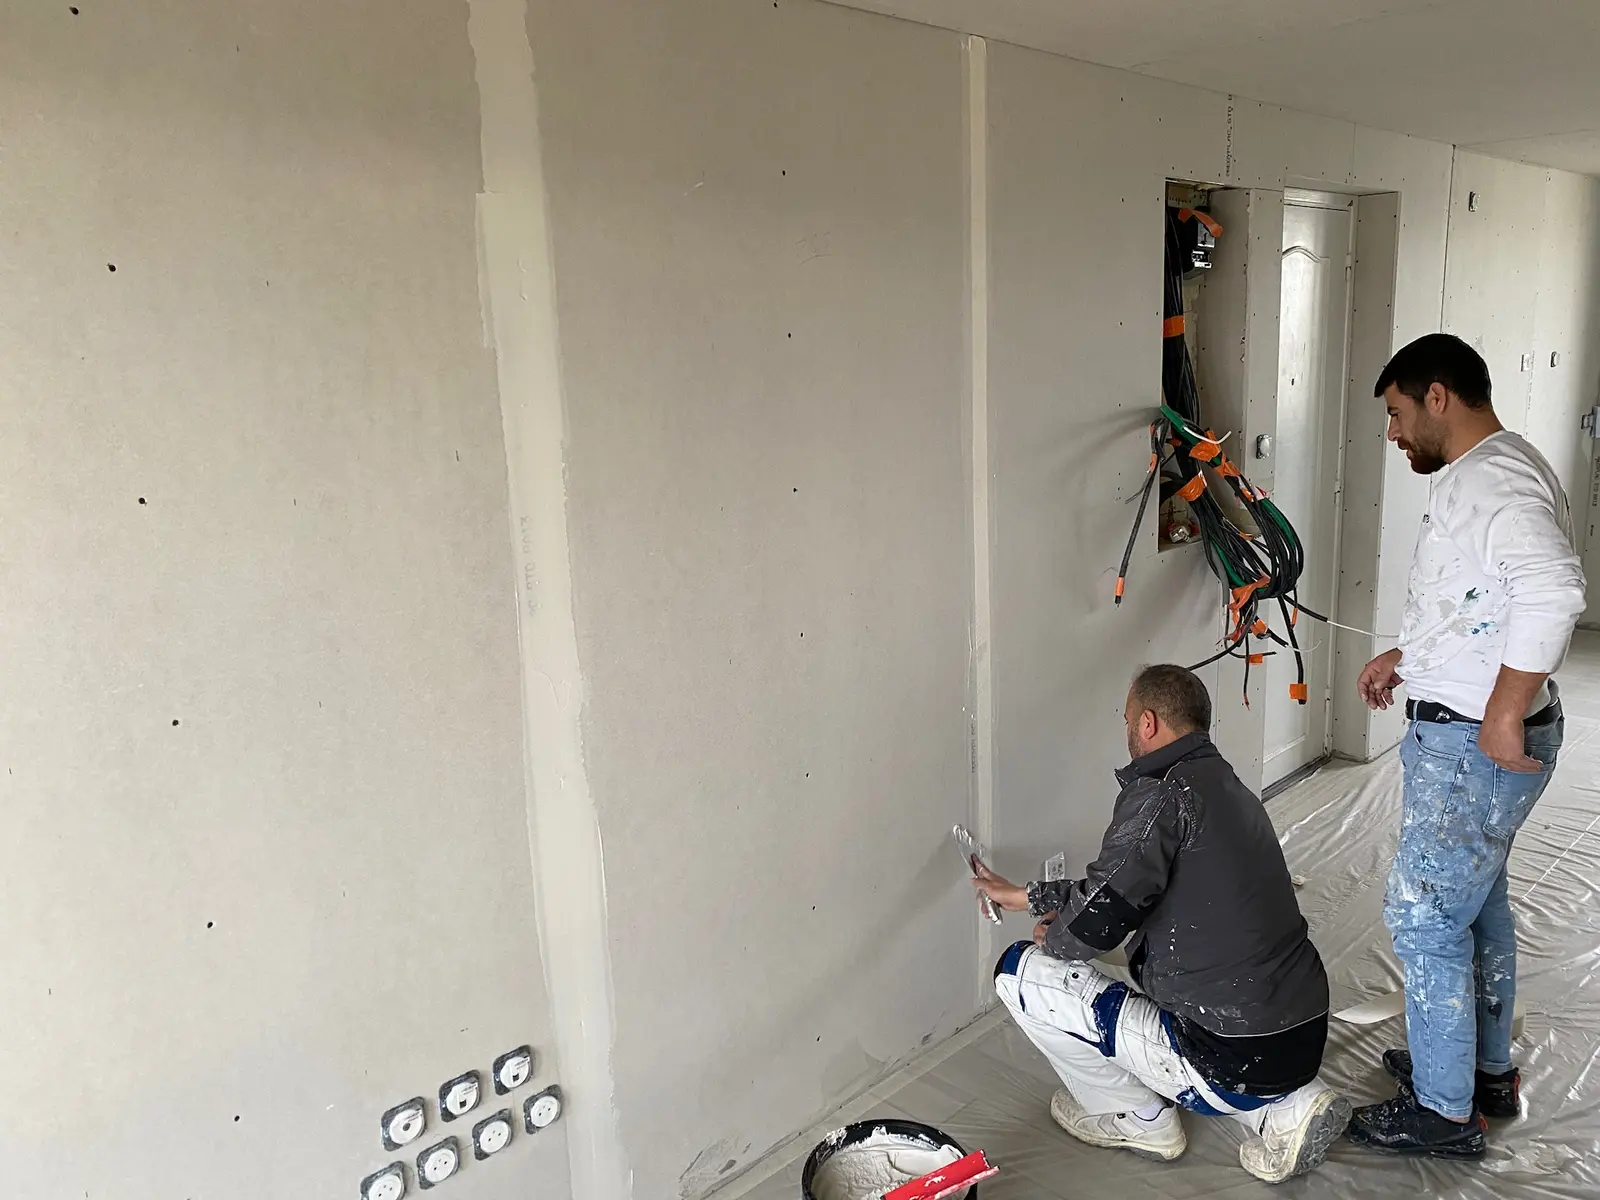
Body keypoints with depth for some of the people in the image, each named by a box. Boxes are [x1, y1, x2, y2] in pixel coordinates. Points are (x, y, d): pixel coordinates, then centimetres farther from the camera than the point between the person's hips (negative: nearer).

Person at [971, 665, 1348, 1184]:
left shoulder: (1162, 791, -16)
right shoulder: (1229, 785, 13)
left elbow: (1101, 913, -23)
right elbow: (1125, 882, 22)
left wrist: (1051, 938, 2)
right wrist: (1024, 896, 31)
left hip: (1232, 1064, -9)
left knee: (1021, 971, -4)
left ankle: (1137, 1119, 13)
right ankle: (1286, 1108, 16)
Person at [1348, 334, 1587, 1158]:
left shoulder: (1490, 479, -21)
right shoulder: (1490, 472, 13)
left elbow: (1554, 593, -35)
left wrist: (1504, 714, -30)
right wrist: (1409, 656, 15)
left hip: (1472, 746, -11)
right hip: (1468, 739, 11)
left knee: (1425, 919, -1)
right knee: (1478, 905, 22)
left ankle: (1443, 1112, 15)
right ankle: (1487, 1071, 39)